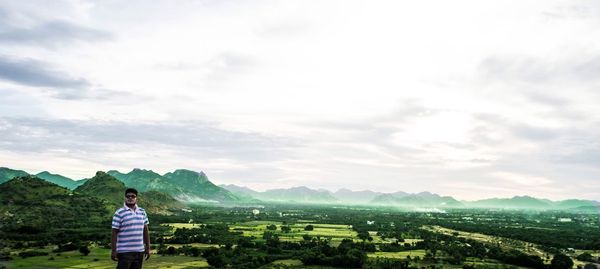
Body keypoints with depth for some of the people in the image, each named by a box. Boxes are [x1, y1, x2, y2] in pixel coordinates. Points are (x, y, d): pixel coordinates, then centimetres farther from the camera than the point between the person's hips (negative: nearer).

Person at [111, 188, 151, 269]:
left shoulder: (142, 212, 9)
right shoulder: (119, 213, -6)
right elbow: (114, 233, -7)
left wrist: (148, 247, 9)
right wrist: (113, 250, -10)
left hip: (139, 251, 5)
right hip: (124, 252, -5)